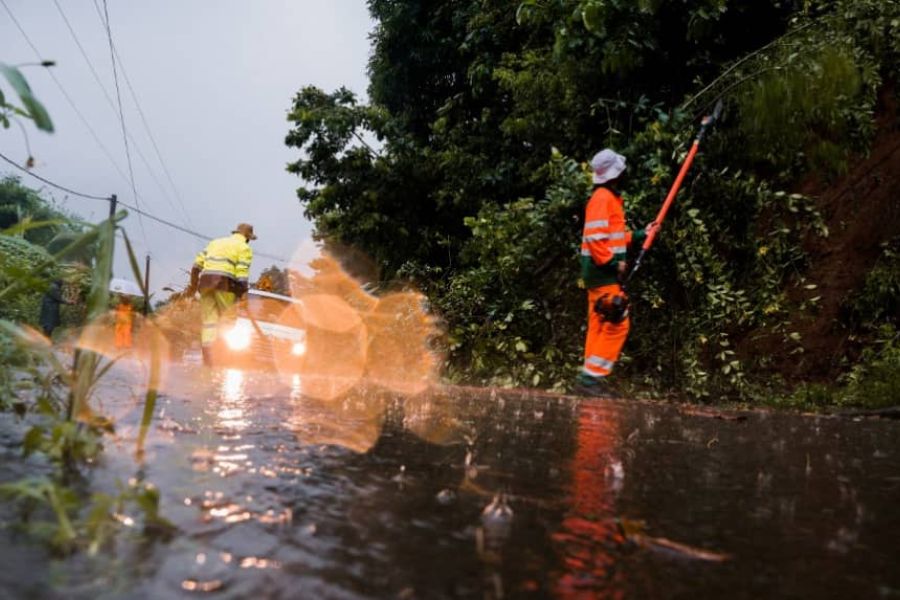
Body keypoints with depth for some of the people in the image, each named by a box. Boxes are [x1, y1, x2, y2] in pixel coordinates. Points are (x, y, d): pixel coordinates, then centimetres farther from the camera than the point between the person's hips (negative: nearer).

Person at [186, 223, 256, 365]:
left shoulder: (215, 242, 24)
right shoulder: (244, 248, 6)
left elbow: (197, 264, 17)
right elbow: (242, 275, -7)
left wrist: (193, 285, 23)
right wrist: (241, 294, 0)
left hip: (205, 281, 5)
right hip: (225, 283, -5)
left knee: (209, 322, 6)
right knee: (227, 321, 2)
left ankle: (208, 362, 3)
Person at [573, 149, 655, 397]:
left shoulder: (610, 198, 18)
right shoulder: (602, 198, -13)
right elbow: (595, 237, -22)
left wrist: (641, 234, 24)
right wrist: (614, 263, -20)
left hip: (603, 272, 10)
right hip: (603, 271, -10)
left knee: (600, 325, 11)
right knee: (617, 324, -10)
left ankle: (590, 377, 15)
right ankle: (591, 377, -7)